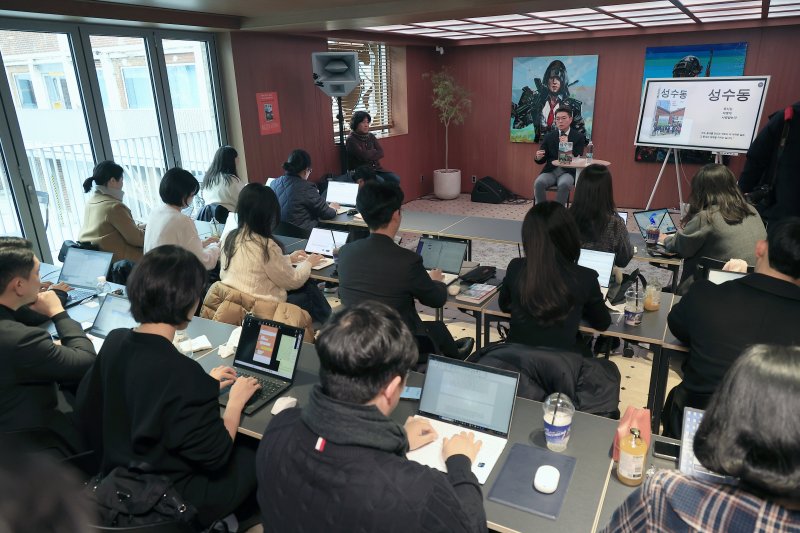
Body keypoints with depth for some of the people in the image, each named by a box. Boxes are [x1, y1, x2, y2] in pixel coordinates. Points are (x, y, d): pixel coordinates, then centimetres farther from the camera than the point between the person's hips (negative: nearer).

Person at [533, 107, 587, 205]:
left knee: (564, 184, -35)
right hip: (550, 171, 2)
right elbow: (542, 160, 10)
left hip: (567, 172, -2)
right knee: (538, 183, -29)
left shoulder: (579, 137, 4)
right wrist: (538, 157, -16)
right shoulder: (549, 136, 10)